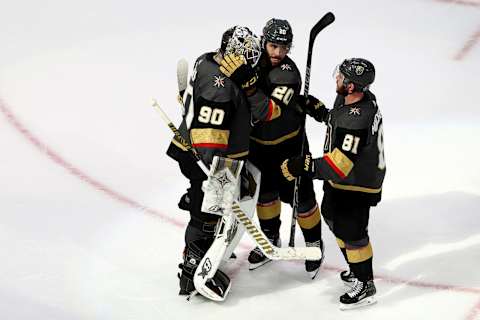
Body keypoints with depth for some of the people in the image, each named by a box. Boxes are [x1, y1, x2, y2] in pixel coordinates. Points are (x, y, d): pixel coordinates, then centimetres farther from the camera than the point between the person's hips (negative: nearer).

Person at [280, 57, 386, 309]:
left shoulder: (356, 121, -37)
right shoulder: (361, 97, -7)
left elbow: (338, 166, -37)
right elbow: (338, 120, 16)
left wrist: (302, 167, -35)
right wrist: (317, 109, 6)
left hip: (357, 185, -11)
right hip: (342, 180, 11)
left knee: (350, 231, 0)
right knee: (333, 216, 25)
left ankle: (365, 286, 18)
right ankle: (356, 268, 42)